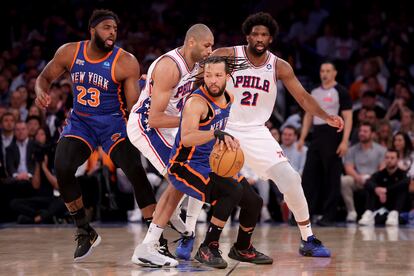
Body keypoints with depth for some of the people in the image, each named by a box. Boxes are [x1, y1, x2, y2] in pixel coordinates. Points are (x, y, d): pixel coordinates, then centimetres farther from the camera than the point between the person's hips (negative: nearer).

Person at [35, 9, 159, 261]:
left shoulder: (126, 62, -16)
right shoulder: (69, 52, -6)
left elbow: (134, 105, -14)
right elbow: (45, 77, 8)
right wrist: (41, 92, -15)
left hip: (113, 123, -3)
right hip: (80, 121, 3)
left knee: (135, 171, -21)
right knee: (62, 169, -19)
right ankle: (85, 233, 1)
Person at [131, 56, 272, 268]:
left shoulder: (228, 99, 3)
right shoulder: (196, 102, -23)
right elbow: (187, 138, -40)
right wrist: (217, 134, -50)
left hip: (213, 165, 9)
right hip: (186, 166, -8)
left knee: (254, 202, 8)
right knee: (233, 191, -29)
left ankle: (242, 249, 33)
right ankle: (208, 248, -17)